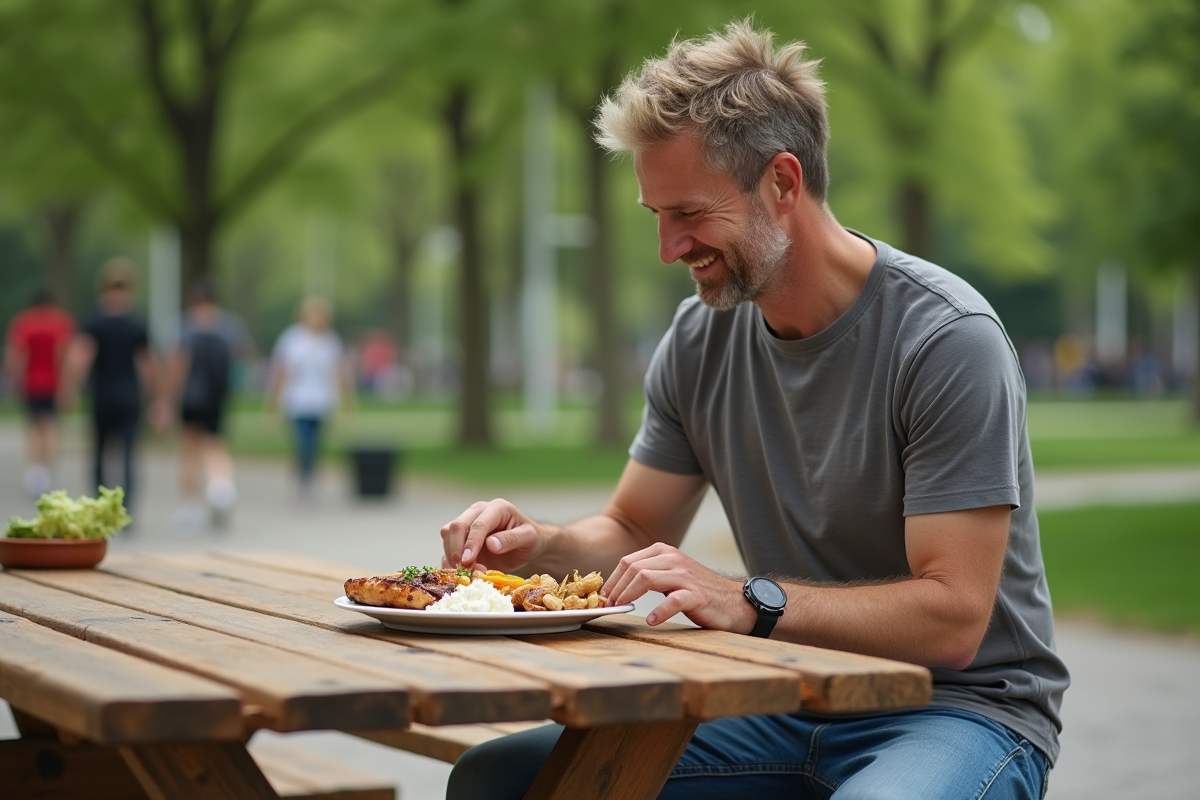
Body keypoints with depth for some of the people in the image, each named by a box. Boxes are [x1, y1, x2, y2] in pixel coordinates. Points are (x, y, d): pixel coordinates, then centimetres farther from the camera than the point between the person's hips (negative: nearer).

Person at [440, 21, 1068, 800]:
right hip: (787, 701, 6)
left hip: (959, 705, -5)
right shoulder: (700, 337, 3)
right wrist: (543, 545, -8)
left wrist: (749, 603, -31)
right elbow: (635, 529, 14)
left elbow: (952, 617, -21)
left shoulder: (949, 340, -17)